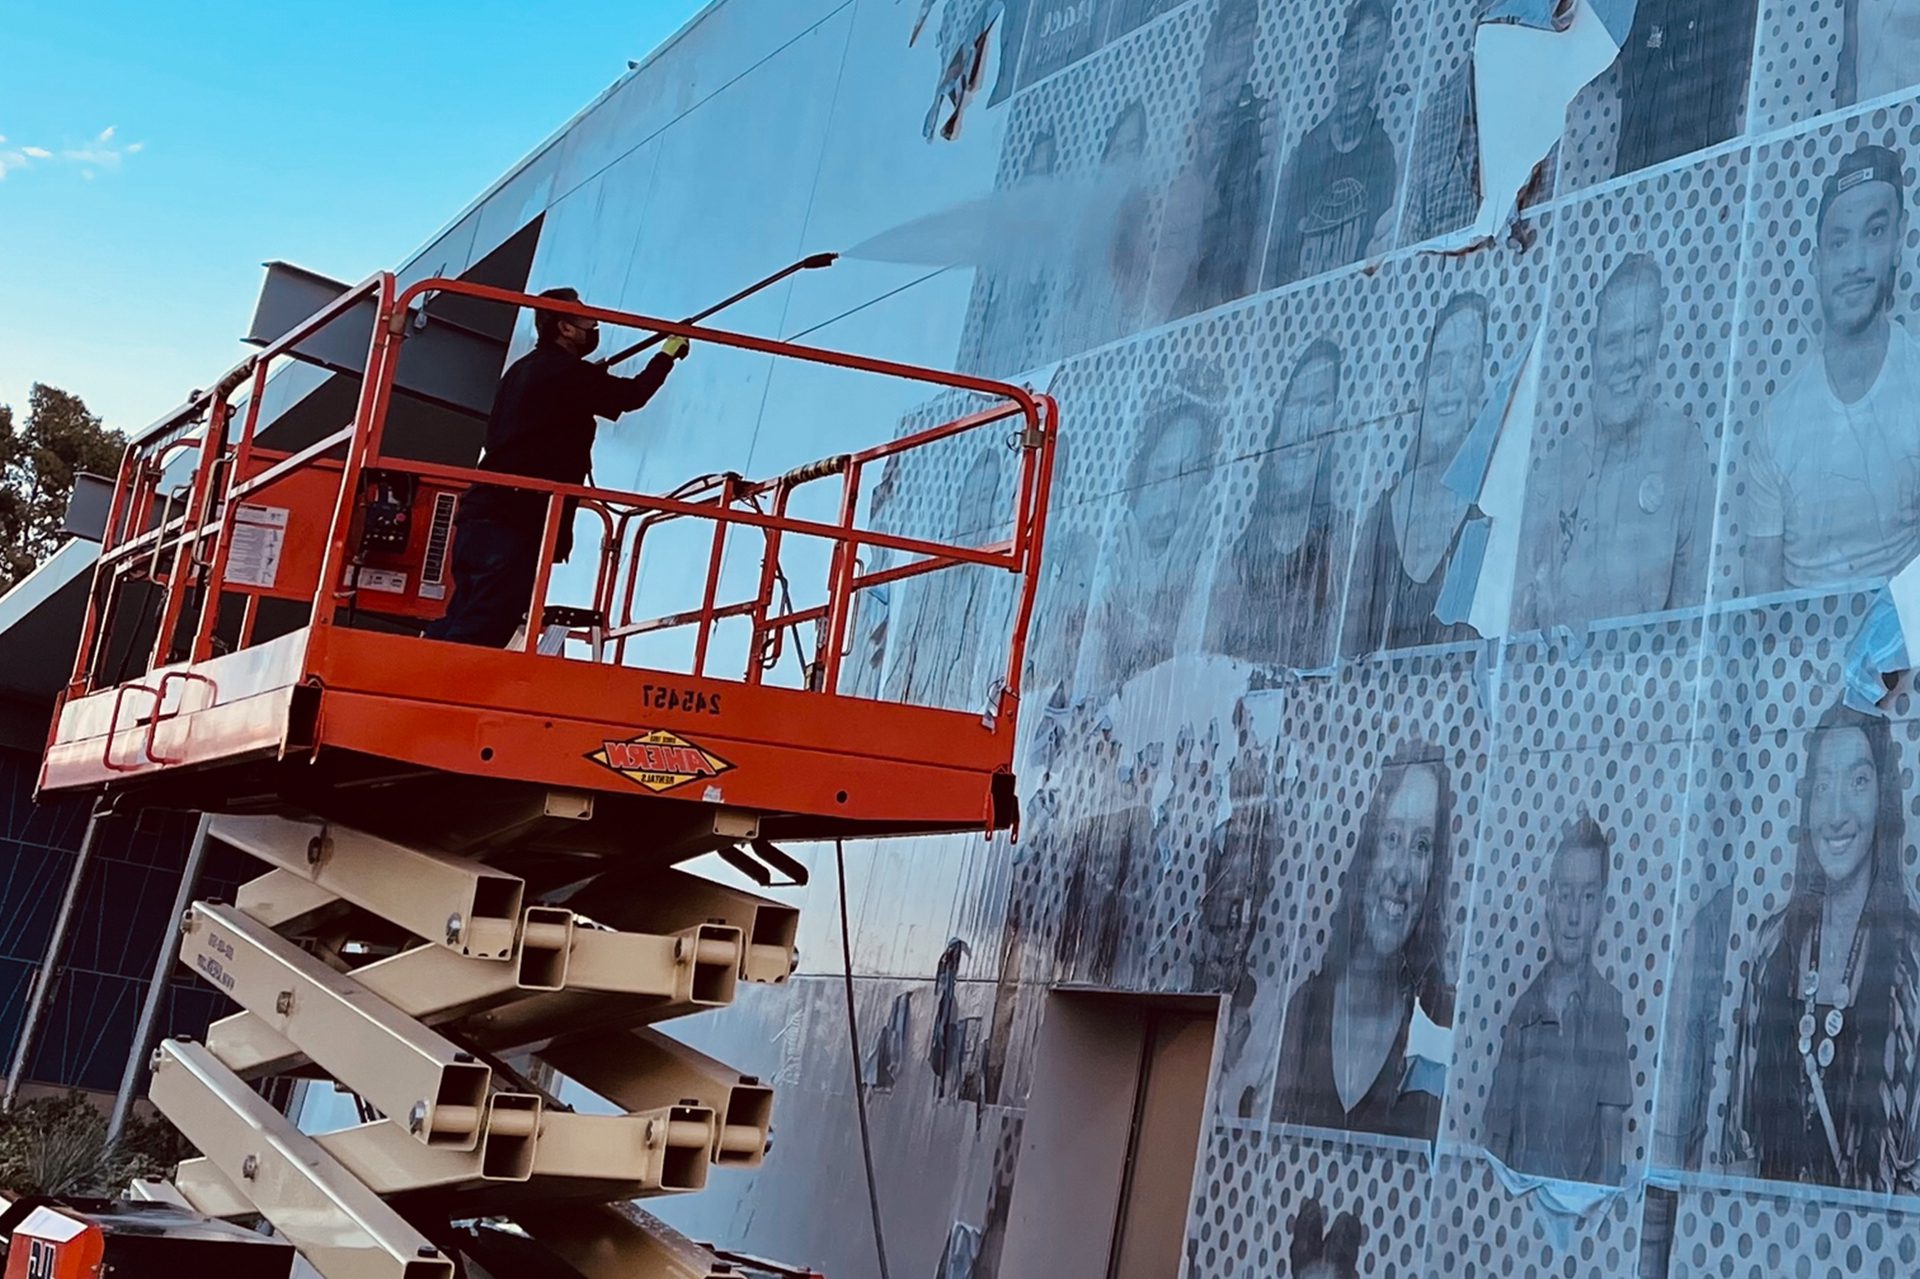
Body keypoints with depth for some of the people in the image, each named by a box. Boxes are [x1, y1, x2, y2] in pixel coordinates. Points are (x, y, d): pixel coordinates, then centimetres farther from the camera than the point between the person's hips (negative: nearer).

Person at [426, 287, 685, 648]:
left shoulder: (524, 370, 21)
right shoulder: (568, 373, -5)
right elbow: (632, 395, 4)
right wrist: (668, 355, 21)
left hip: (481, 513, 9)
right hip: (515, 524, -9)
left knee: (458, 628, 9)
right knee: (478, 637, -13)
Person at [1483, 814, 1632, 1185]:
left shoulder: (1608, 1006, -2)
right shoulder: (1525, 1007, 7)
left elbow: (1612, 1127, -4)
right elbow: (1498, 1131, 10)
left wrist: (1604, 1195, -15)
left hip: (1583, 1190, -3)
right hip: (1518, 1184, 3)